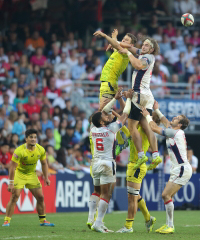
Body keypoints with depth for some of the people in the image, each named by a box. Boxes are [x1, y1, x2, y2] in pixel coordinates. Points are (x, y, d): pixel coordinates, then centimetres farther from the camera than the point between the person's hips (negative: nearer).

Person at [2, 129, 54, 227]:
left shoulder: (41, 150, -9)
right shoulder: (19, 151, -25)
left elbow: (44, 164, 7)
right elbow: (12, 166, -23)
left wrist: (46, 178, 3)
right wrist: (10, 183, -26)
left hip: (32, 175, 5)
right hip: (19, 174, -5)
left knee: (40, 197, 3)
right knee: (14, 197, -16)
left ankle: (43, 220, 16)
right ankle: (6, 221, -12)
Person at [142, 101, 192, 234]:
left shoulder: (176, 133, -14)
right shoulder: (173, 132, 12)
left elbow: (155, 128, -13)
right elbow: (166, 122, 33)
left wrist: (147, 115, -1)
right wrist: (157, 110, 35)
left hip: (182, 169, -10)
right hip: (178, 169, 10)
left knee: (166, 195, -13)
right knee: (167, 196, 9)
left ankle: (170, 226, -10)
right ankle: (168, 224, 12)